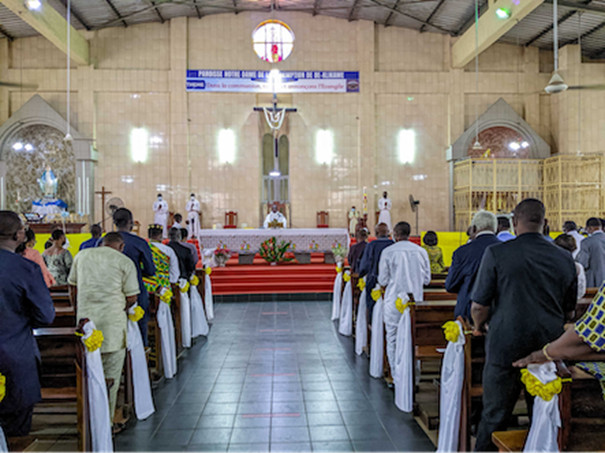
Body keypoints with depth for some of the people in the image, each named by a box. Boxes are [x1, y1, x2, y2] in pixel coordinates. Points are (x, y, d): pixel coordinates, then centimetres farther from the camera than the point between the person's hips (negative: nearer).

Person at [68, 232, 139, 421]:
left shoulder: (82, 255, 11)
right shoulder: (125, 262, -1)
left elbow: (72, 287, 18)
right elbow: (132, 297, -3)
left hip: (85, 319, 4)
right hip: (112, 323, -4)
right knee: (110, 375, 5)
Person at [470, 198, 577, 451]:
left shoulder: (496, 253, -11)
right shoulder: (565, 259, 2)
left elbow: (478, 307, -9)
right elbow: (569, 312, 12)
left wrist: (479, 327, 12)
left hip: (506, 347, -3)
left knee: (494, 417, 8)